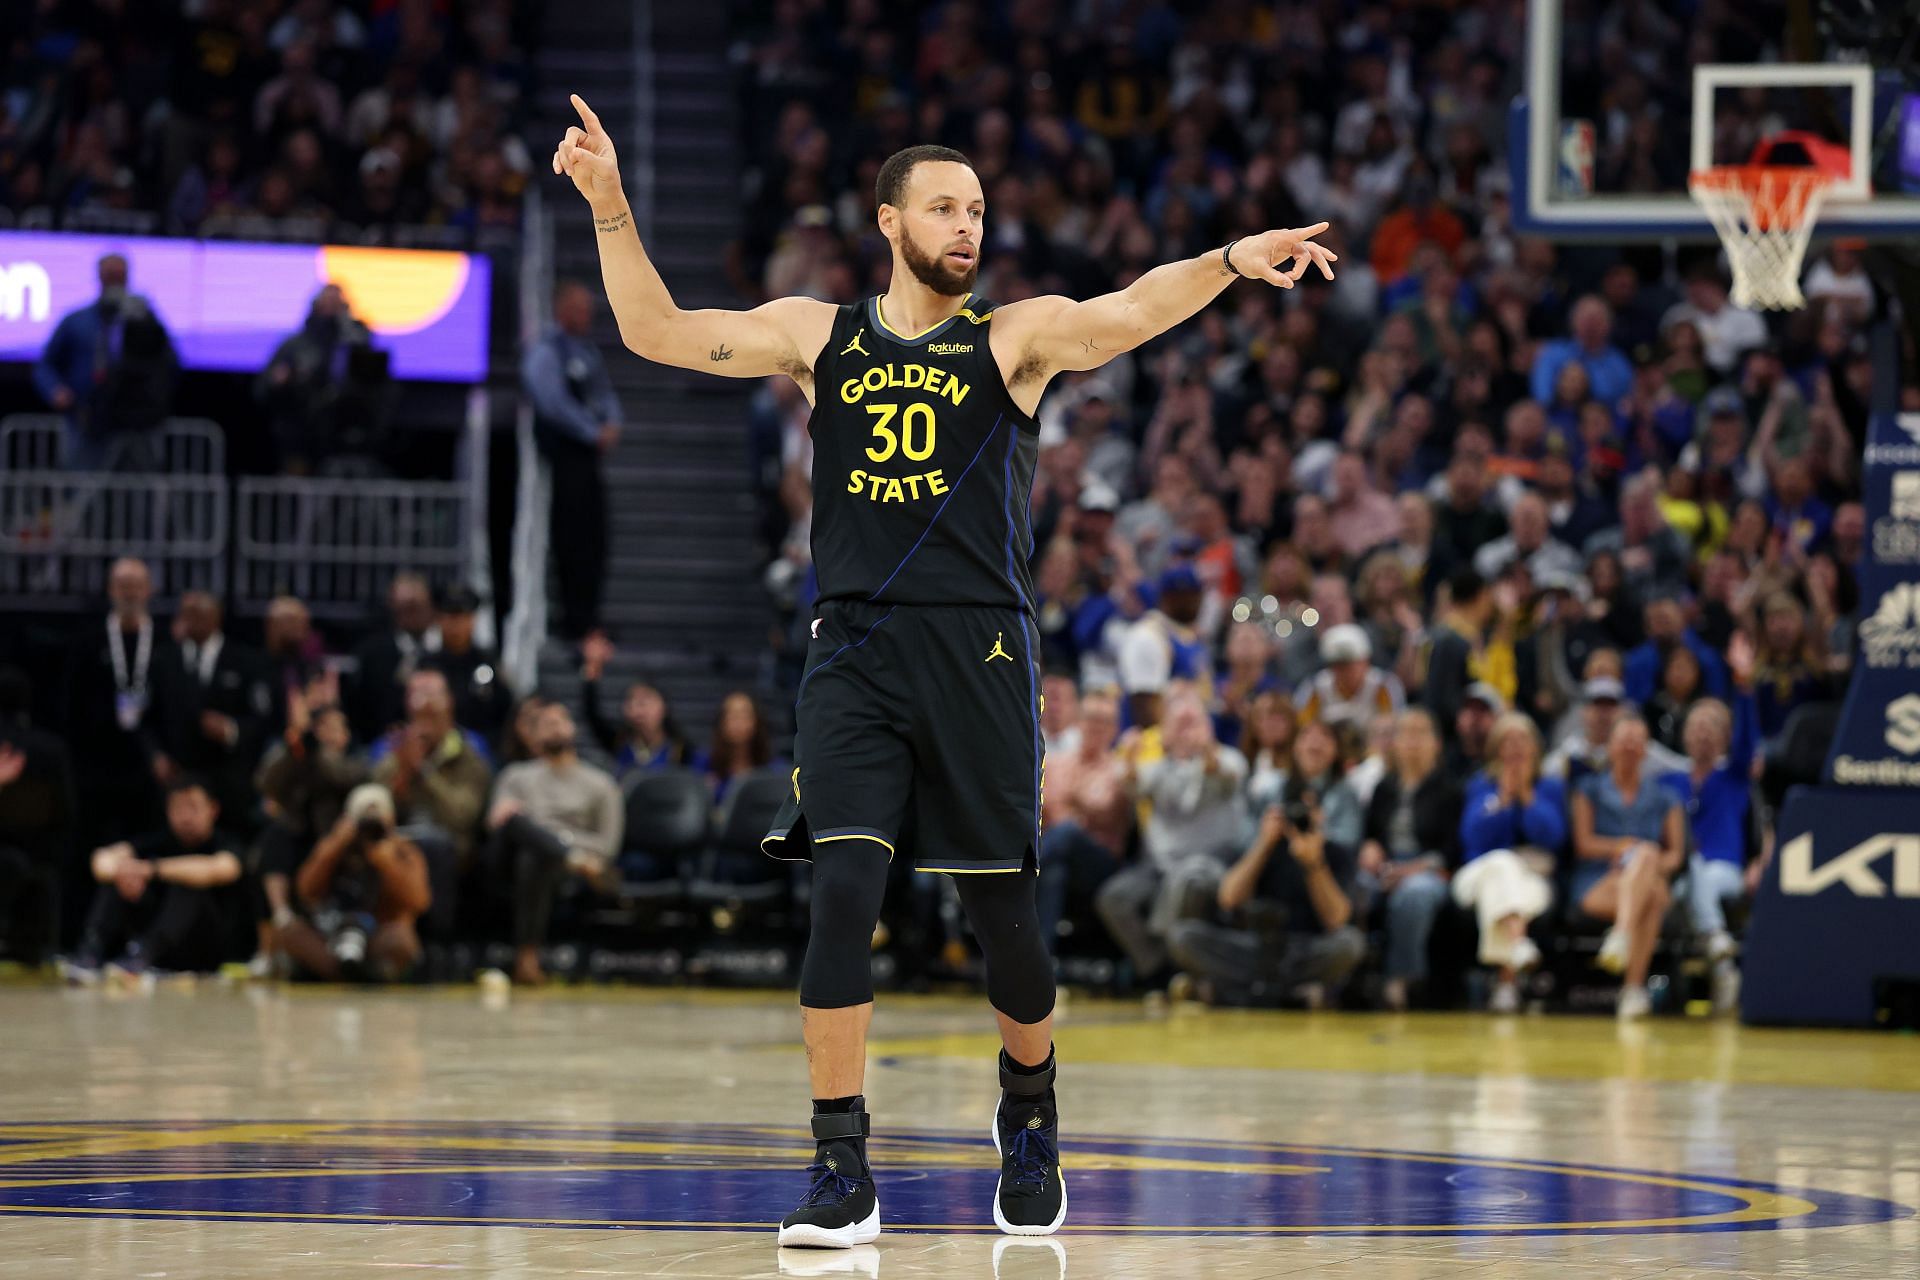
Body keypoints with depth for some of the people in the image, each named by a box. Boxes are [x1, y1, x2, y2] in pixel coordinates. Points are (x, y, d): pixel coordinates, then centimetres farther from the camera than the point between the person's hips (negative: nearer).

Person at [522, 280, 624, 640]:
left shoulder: (587, 349, 16)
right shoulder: (545, 352, -10)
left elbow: (605, 393, 21)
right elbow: (555, 406, -17)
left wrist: (612, 425, 1)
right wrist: (595, 434, -12)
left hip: (590, 453, 8)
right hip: (564, 456, -8)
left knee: (594, 540, 8)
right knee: (572, 539, -7)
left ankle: (588, 616, 14)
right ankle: (576, 620, -5)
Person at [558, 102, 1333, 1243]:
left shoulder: (1015, 335, 4)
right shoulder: (818, 334, 10)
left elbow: (1131, 313, -14)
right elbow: (655, 332, 9)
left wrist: (1230, 263, -33)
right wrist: (609, 204, -2)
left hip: (979, 651, -1)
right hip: (855, 650, 1)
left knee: (1001, 907, 3)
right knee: (843, 891, -13)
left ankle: (1031, 1115, 31)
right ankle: (843, 1169, -9)